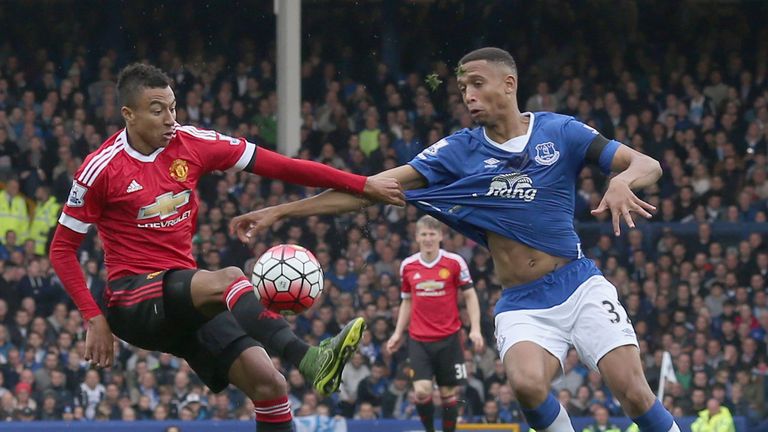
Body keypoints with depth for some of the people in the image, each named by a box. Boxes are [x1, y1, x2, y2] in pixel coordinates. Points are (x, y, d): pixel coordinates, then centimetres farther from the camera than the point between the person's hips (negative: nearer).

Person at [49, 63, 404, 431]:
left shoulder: (191, 144, 2)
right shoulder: (102, 169, -8)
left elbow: (278, 166, 2)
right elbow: (62, 249, -1)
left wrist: (362, 185, 0)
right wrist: (94, 318, -10)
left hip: (188, 302, 6)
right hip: (133, 300, -5)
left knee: (267, 383, -12)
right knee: (229, 279, -34)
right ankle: (309, 360, -50)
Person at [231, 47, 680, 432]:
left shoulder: (560, 132, -2)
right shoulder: (459, 151, 2)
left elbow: (648, 165, -3)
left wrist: (623, 180, -28)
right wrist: (280, 211, -6)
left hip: (579, 287, -1)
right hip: (522, 305, 1)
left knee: (634, 392, -15)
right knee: (527, 383, -29)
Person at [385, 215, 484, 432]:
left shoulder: (454, 262, -4)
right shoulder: (408, 266, 4)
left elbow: (470, 296, 1)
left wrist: (475, 329, -9)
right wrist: (398, 333, 11)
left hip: (449, 338, -1)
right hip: (419, 340, 1)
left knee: (448, 393, 3)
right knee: (422, 390, -13)